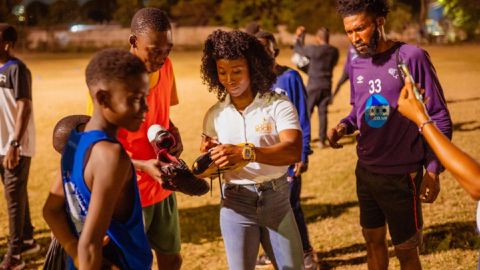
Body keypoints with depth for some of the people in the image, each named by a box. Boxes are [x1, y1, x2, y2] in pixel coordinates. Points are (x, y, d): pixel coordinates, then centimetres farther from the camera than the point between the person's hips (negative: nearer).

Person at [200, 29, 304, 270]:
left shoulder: (278, 106, -9)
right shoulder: (215, 115, 1)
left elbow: (293, 151, -25)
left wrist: (246, 152, -38)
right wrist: (208, 156, -21)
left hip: (276, 199, -1)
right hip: (235, 203, 2)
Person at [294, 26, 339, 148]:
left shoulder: (314, 49, -15)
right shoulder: (334, 51, -1)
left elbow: (298, 48, -2)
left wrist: (299, 36, 14)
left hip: (313, 84, -4)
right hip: (326, 85, 4)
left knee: (306, 112, 4)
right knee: (323, 112, 8)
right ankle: (322, 140, 9)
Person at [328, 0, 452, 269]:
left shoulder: (412, 57, -16)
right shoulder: (356, 64, 2)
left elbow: (439, 118, -12)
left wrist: (433, 170, -16)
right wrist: (344, 126, -4)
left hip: (402, 175, -6)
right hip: (366, 171, 6)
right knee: (373, 239, 19)